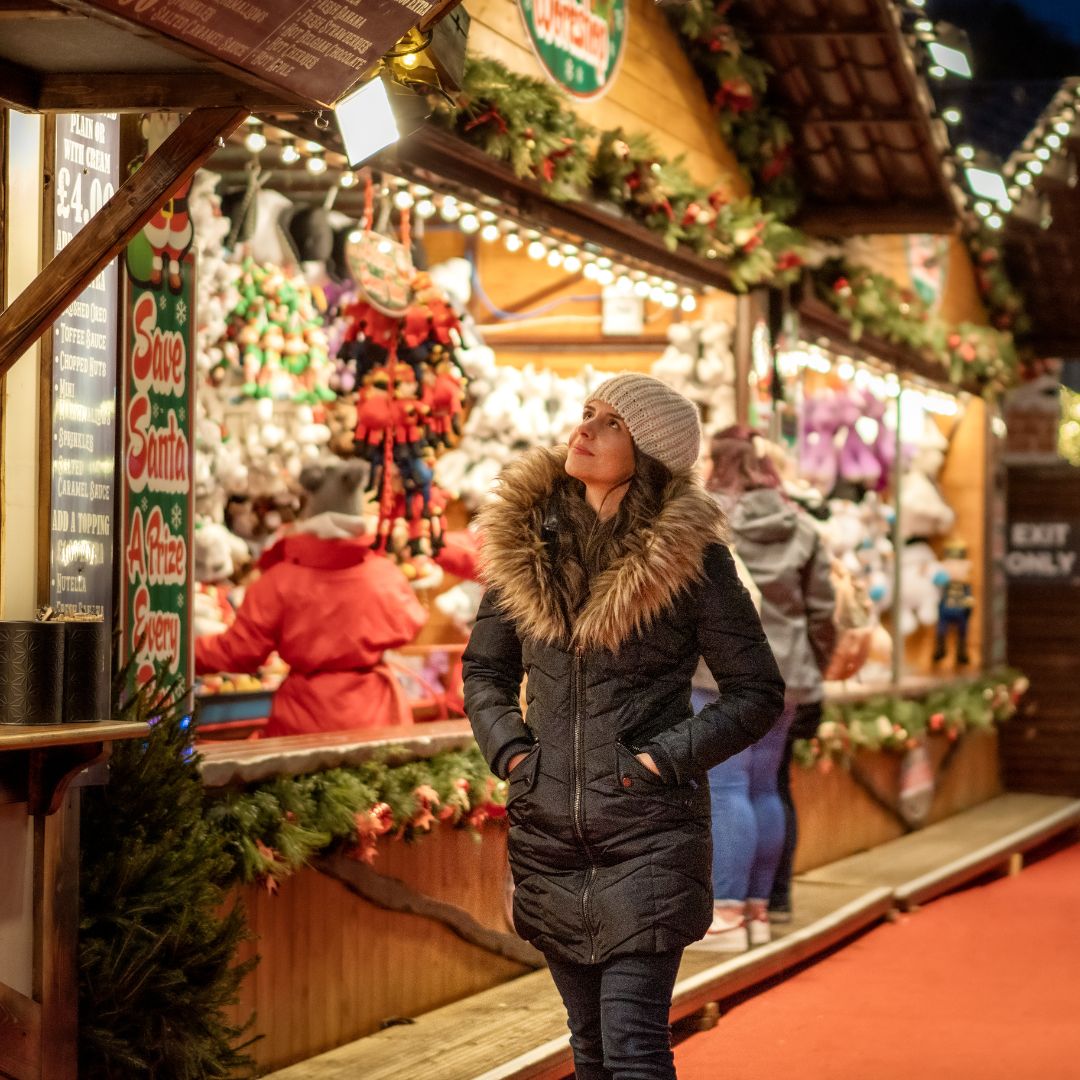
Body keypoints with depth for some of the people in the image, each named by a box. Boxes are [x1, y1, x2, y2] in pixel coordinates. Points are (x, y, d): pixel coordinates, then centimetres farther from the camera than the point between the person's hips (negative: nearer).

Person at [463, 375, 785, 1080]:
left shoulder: (690, 554, -6)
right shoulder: (527, 538, 5)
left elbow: (759, 693, -1)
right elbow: (484, 668, 16)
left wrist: (664, 758, -11)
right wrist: (508, 749, -1)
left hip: (649, 833, -4)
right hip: (548, 831, 5)